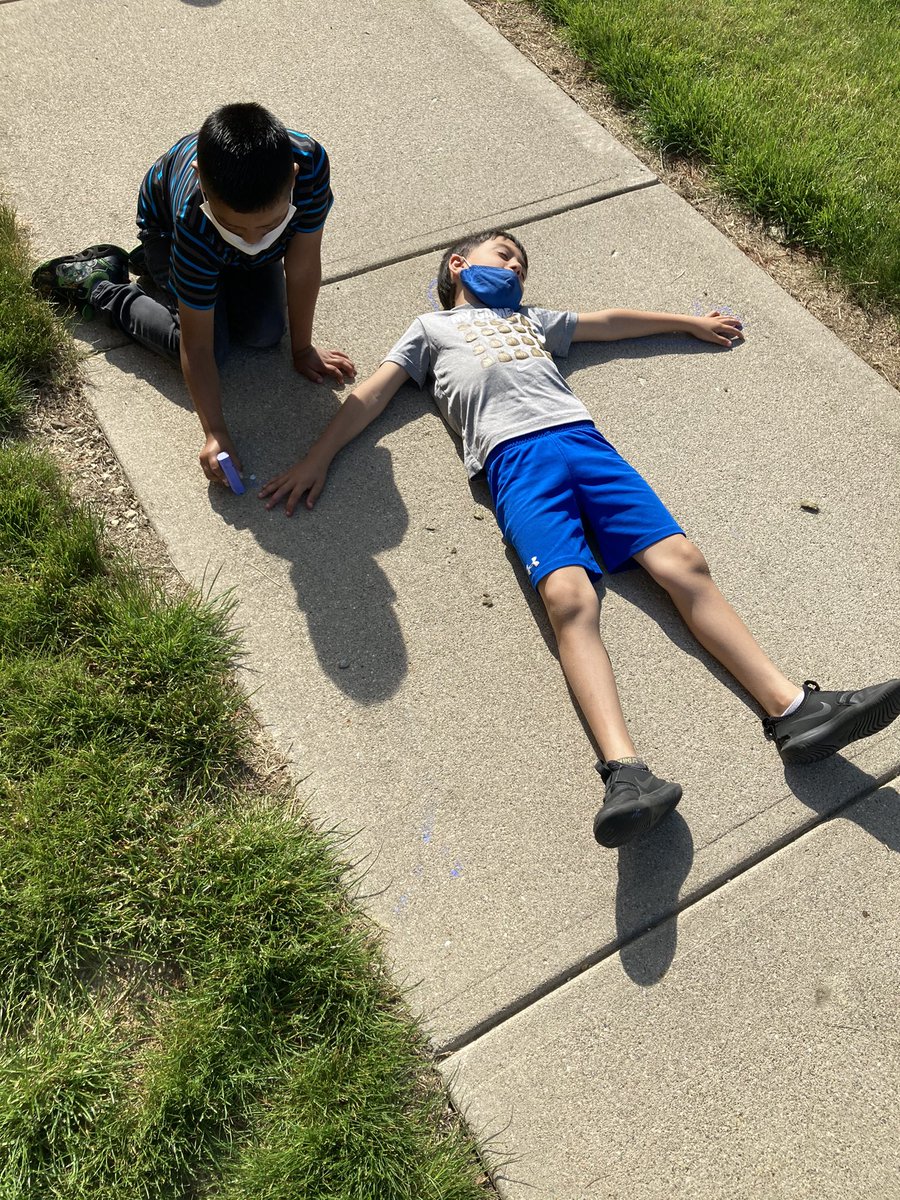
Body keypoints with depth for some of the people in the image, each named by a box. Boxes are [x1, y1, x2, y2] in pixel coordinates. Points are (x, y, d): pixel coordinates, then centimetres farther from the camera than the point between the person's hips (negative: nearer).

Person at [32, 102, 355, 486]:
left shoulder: (310, 162, -42)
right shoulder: (194, 222, -45)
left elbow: (302, 266, -27)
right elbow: (198, 345, -37)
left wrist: (302, 349, -17)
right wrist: (216, 435, -39)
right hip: (167, 221, -4)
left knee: (264, 333, 0)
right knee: (211, 348, -13)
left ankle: (155, 263, 20)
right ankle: (100, 286, 8)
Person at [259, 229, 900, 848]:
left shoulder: (532, 319, 40)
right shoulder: (432, 327, 30)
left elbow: (612, 321, 48)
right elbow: (370, 396, 21)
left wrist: (691, 322, 53)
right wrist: (316, 459, 9)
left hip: (583, 438, 4)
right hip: (515, 456, -4)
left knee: (683, 560, -16)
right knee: (570, 596, -29)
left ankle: (794, 709, -22)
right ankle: (627, 772, -42)